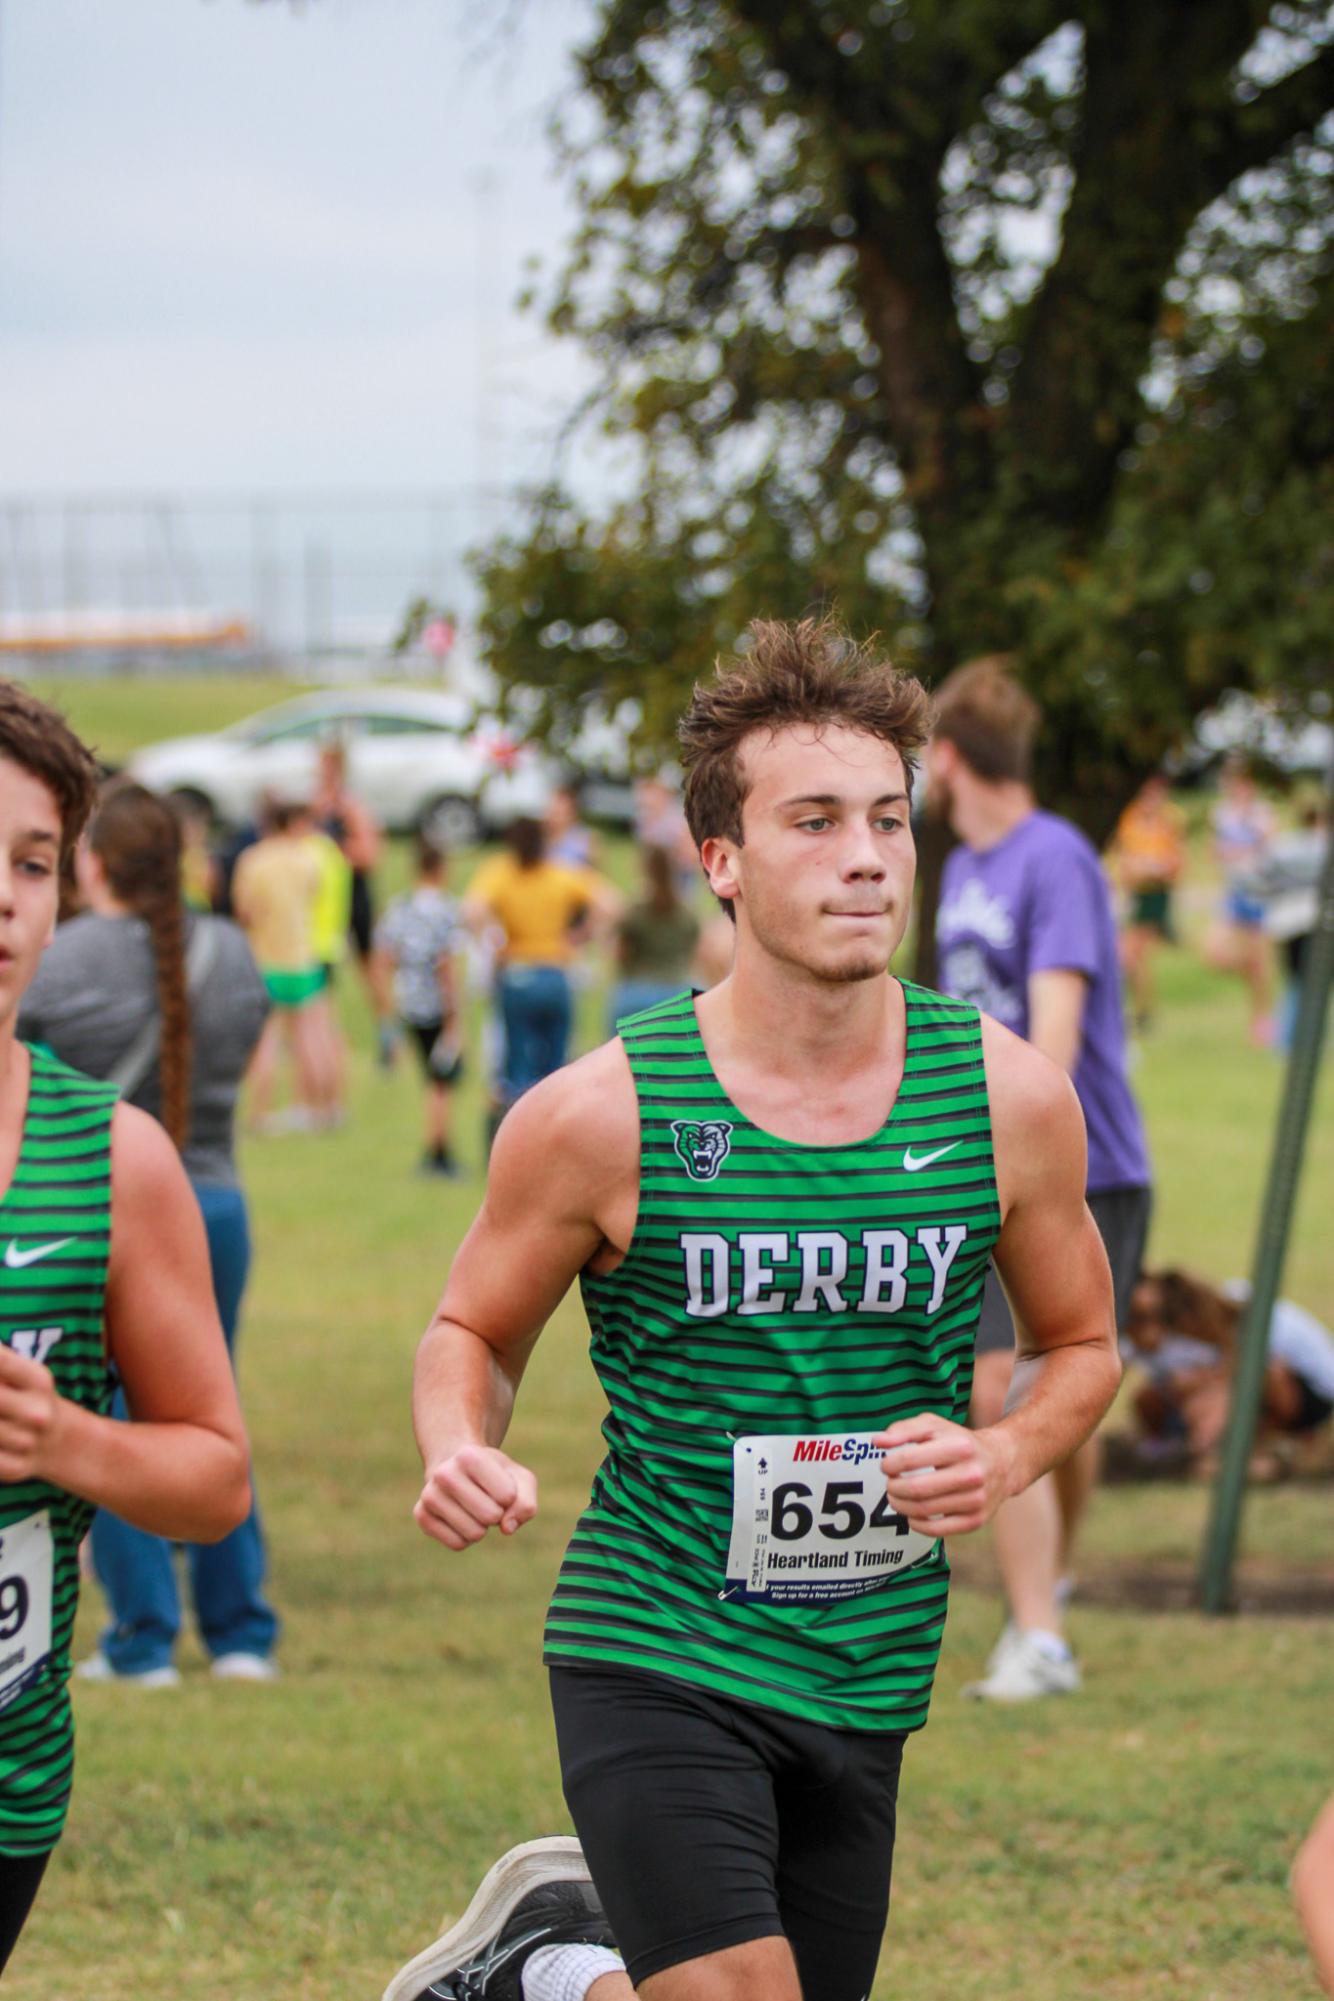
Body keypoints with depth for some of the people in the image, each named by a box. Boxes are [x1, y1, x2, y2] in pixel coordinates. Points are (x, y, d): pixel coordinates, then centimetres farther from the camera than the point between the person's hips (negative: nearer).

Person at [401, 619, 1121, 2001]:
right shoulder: (601, 1116, -10)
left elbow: (1079, 1345, 12)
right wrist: (459, 1455, -17)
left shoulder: (1010, 1099, -3)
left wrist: (1003, 1457, -9)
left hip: (866, 1682, 4)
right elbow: (473, 1330, 5)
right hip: (654, 1661, -4)